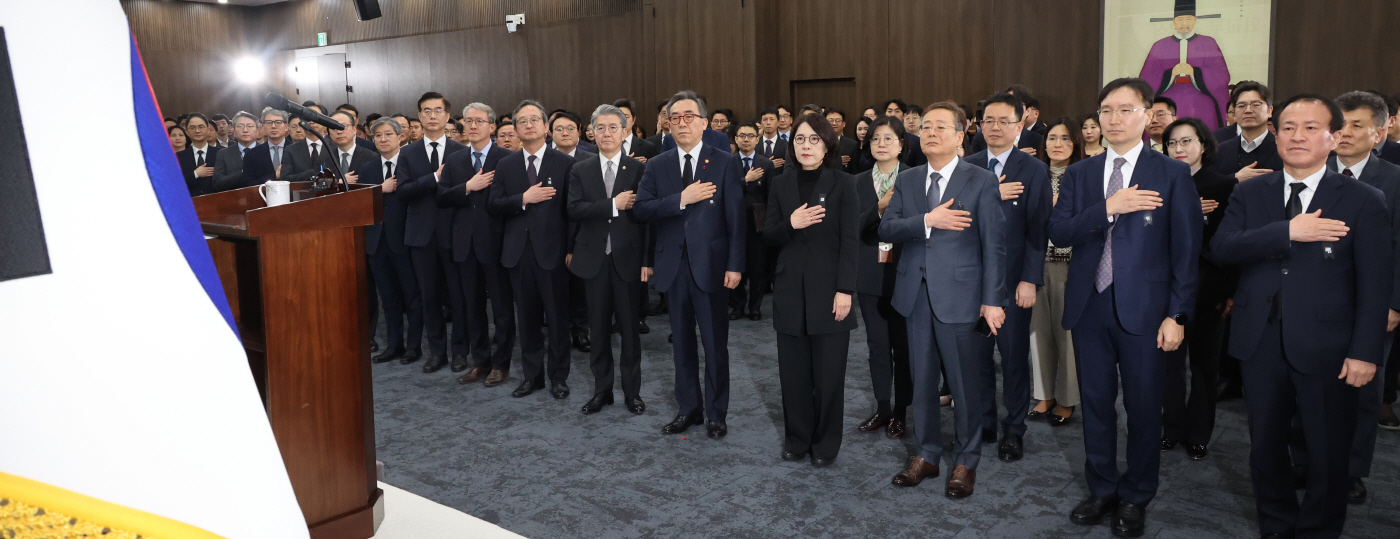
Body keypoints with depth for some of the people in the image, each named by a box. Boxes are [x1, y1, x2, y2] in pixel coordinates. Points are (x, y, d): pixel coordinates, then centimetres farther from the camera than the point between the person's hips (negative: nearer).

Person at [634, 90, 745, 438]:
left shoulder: (724, 163, -1)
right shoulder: (658, 166, 7)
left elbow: (735, 217, -6)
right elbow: (640, 209, -6)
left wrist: (735, 265, -12)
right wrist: (682, 199, -17)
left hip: (710, 265, -3)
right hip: (673, 266, 3)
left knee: (715, 343, 5)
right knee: (682, 342, 12)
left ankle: (716, 413, 18)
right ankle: (688, 408, 25)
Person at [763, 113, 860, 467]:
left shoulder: (843, 184, -1)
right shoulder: (780, 185, 9)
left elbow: (850, 241, -6)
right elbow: (768, 236, 5)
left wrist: (845, 290, -13)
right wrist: (790, 223, -16)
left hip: (829, 290, -3)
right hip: (790, 290, 3)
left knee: (829, 372, 3)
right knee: (793, 371, 6)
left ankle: (825, 443, 17)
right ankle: (797, 438, 22)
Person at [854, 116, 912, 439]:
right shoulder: (859, 183, 7)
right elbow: (855, 228, -5)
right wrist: (880, 208, -18)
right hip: (870, 276, 3)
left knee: (903, 345, 4)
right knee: (877, 346, 10)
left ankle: (900, 413, 15)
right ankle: (882, 409, 21)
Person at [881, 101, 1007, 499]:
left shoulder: (982, 181, -4)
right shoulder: (907, 180, 9)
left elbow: (993, 245, -7)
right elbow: (886, 229, -2)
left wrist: (993, 300, -11)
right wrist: (928, 220, -18)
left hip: (959, 294, -4)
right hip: (916, 293, 4)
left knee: (965, 383, 5)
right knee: (921, 380, 13)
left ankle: (966, 461, 21)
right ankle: (925, 455, 27)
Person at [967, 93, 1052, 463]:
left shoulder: (1035, 171, -2)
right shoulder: (967, 167, 8)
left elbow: (1038, 230, -7)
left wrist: (1030, 280, -13)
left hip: (1013, 279, -3)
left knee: (1014, 355, 6)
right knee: (977, 353, 9)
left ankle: (1013, 430, 19)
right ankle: (983, 423, 24)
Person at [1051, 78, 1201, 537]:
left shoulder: (1172, 174, -2)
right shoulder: (1079, 174, 7)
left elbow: (1186, 249, -4)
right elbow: (1058, 232, -4)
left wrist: (1177, 314, -8)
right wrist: (1106, 208, -19)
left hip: (1143, 308, -3)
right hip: (1089, 305, 3)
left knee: (1143, 407, 7)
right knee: (1095, 402, 12)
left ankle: (1135, 498, 24)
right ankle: (1102, 490, 28)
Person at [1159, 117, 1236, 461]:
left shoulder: (1224, 187, -1)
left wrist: (1231, 291, -8)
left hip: (1207, 287, -1)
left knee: (1204, 362, 8)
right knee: (1170, 360, 5)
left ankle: (1198, 434, 21)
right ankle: (1172, 428, 20)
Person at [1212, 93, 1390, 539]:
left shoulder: (1364, 201, -4)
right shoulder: (1249, 193, 4)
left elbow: (1374, 285, -6)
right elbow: (1221, 247, -12)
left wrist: (1365, 352, -11)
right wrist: (1287, 231, -23)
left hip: (1326, 347, -2)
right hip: (1261, 341, 3)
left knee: (1328, 456, 8)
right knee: (1265, 445, 16)